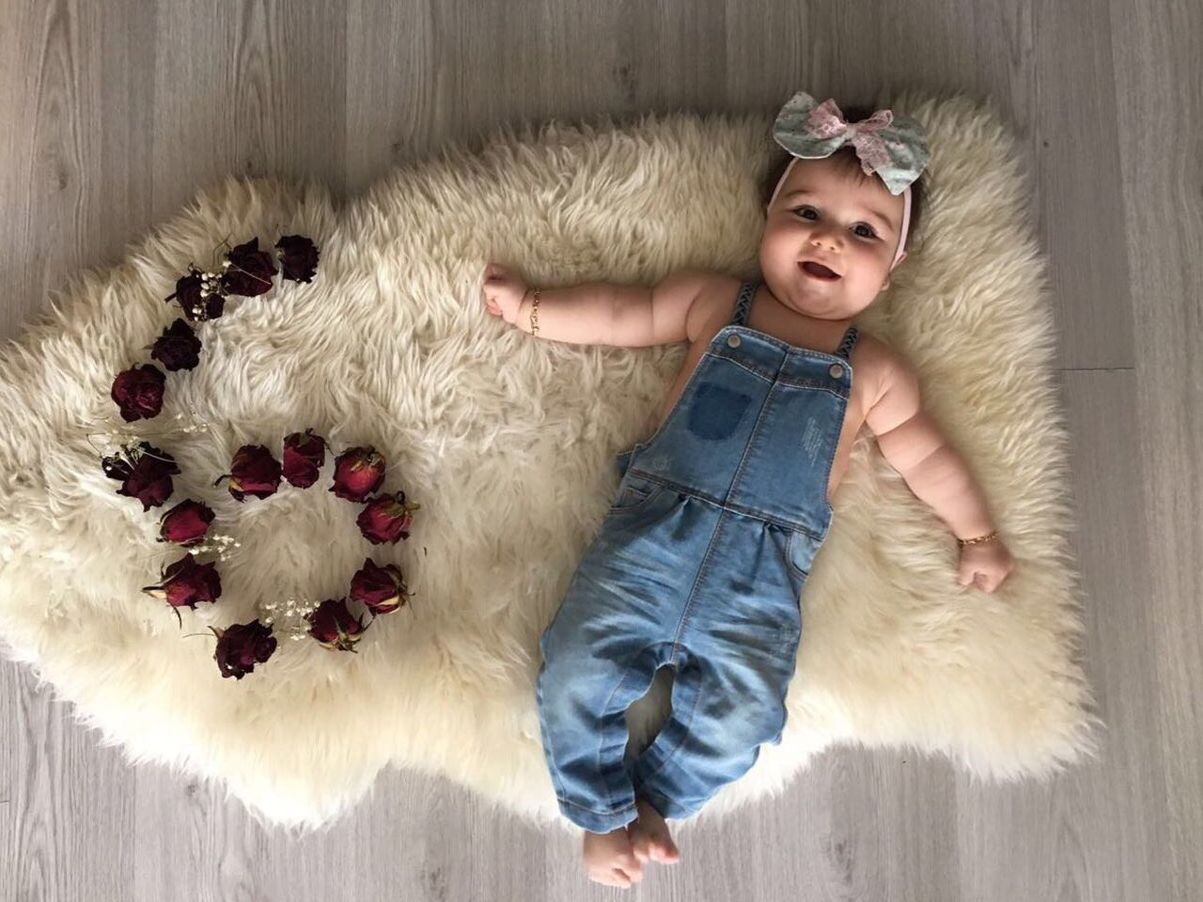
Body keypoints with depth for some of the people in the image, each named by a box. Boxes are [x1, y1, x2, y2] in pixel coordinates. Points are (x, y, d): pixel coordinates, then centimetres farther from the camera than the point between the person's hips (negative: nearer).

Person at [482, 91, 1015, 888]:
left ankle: (651, 796, 15)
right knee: (577, 676, -10)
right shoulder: (712, 301, 12)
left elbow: (925, 454, 20)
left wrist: (979, 534, 17)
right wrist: (529, 308, 18)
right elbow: (624, 314, 19)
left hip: (763, 578, 0)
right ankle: (604, 814, 17)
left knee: (737, 721, -15)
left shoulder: (874, 372, 12)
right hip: (654, 531, 0)